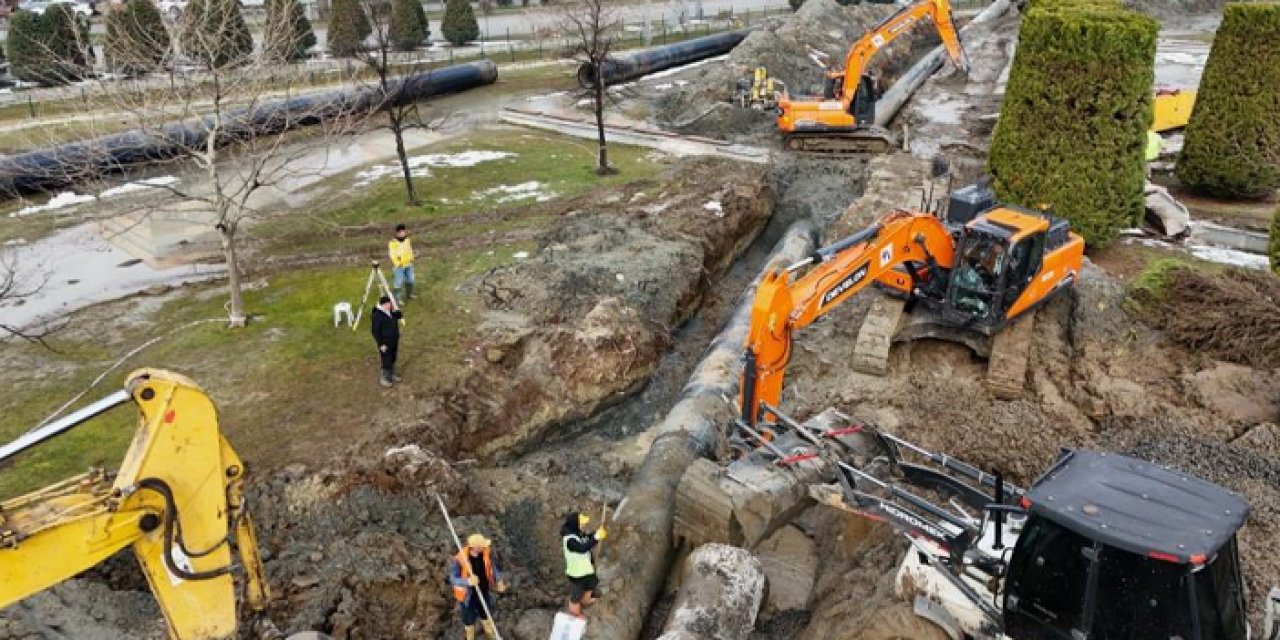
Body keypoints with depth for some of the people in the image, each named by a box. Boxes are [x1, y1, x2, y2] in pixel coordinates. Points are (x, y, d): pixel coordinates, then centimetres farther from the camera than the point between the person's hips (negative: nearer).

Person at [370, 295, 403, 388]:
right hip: (385, 343, -8)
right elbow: (376, 331, -22)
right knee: (387, 361, 3)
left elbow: (400, 316, 12)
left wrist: (396, 311, -11)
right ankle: (385, 379, 22)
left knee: (393, 359, 22)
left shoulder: (391, 311, -2)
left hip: (394, 341, 8)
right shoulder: (377, 315, -24)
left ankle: (391, 375, 40)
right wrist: (381, 344, -20)